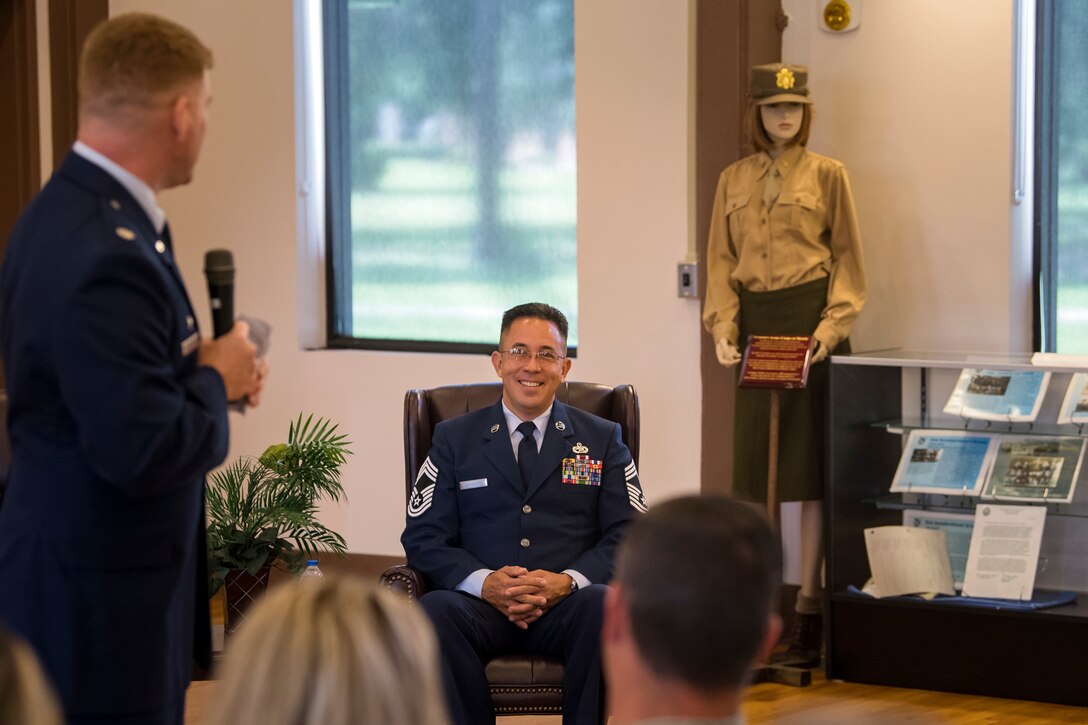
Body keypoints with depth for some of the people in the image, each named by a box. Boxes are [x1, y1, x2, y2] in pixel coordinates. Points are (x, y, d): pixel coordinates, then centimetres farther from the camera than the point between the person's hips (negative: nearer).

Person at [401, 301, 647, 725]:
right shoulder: (455, 439, 15)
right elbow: (423, 536, 7)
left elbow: (629, 536, 6)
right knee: (434, 609, -34)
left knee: (604, 606, -35)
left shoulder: (601, 440, 16)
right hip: (481, 606, 0)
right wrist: (485, 582, -12)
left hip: (567, 606, 0)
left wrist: (567, 581, -13)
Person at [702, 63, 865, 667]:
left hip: (811, 321, -3)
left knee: (812, 462, -3)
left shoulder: (827, 175, 2)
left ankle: (809, 606, 0)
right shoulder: (733, 181, 12)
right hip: (756, 322, 4)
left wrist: (833, 324, -12)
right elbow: (720, 259, 10)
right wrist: (721, 324, -5)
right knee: (753, 464, 5)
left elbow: (848, 257, 1)